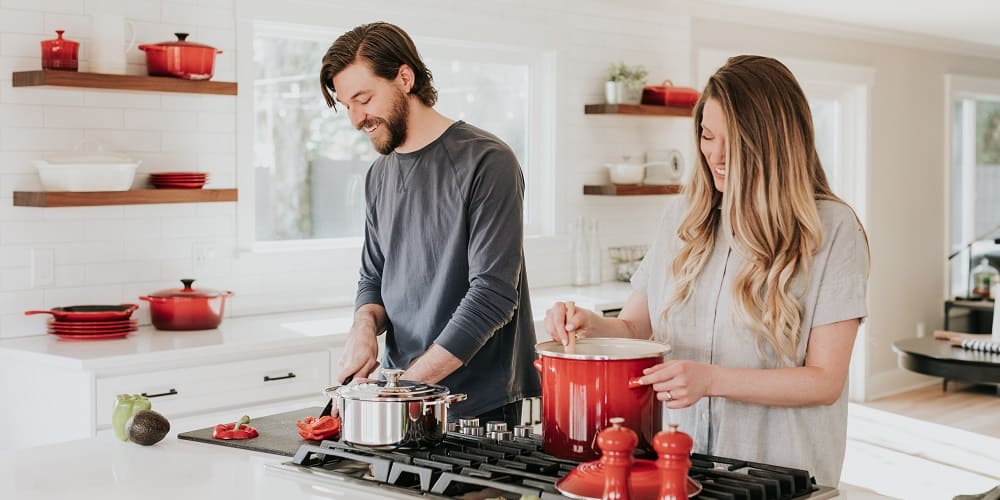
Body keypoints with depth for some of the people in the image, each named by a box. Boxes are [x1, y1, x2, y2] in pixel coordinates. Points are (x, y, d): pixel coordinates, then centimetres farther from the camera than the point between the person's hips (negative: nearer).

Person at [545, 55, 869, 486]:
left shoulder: (831, 228, -5)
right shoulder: (685, 216, 9)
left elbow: (825, 382, -8)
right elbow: (633, 326, 15)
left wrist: (711, 379, -19)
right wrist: (591, 325, -7)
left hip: (780, 475, -4)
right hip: (679, 463, 4)